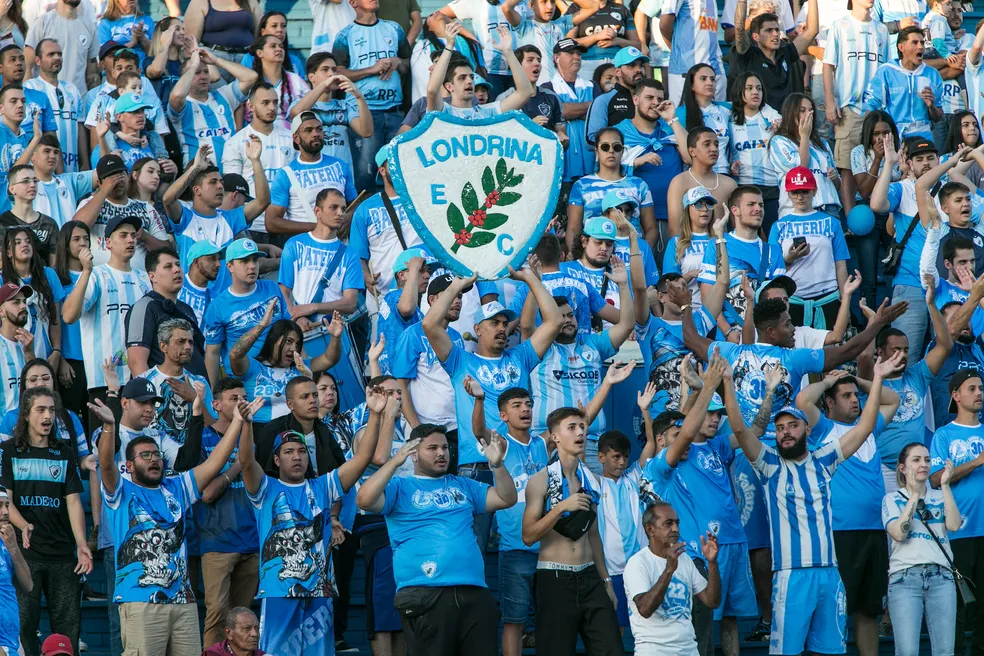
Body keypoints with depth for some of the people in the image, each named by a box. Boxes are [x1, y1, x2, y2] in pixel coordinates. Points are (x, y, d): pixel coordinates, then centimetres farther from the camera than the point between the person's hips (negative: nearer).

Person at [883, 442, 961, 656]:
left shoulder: (940, 498, 16)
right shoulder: (892, 499, 10)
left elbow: (954, 525, -3)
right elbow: (898, 533, -8)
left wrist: (946, 486, -3)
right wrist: (914, 496, -5)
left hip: (941, 576, 3)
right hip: (905, 576, -2)